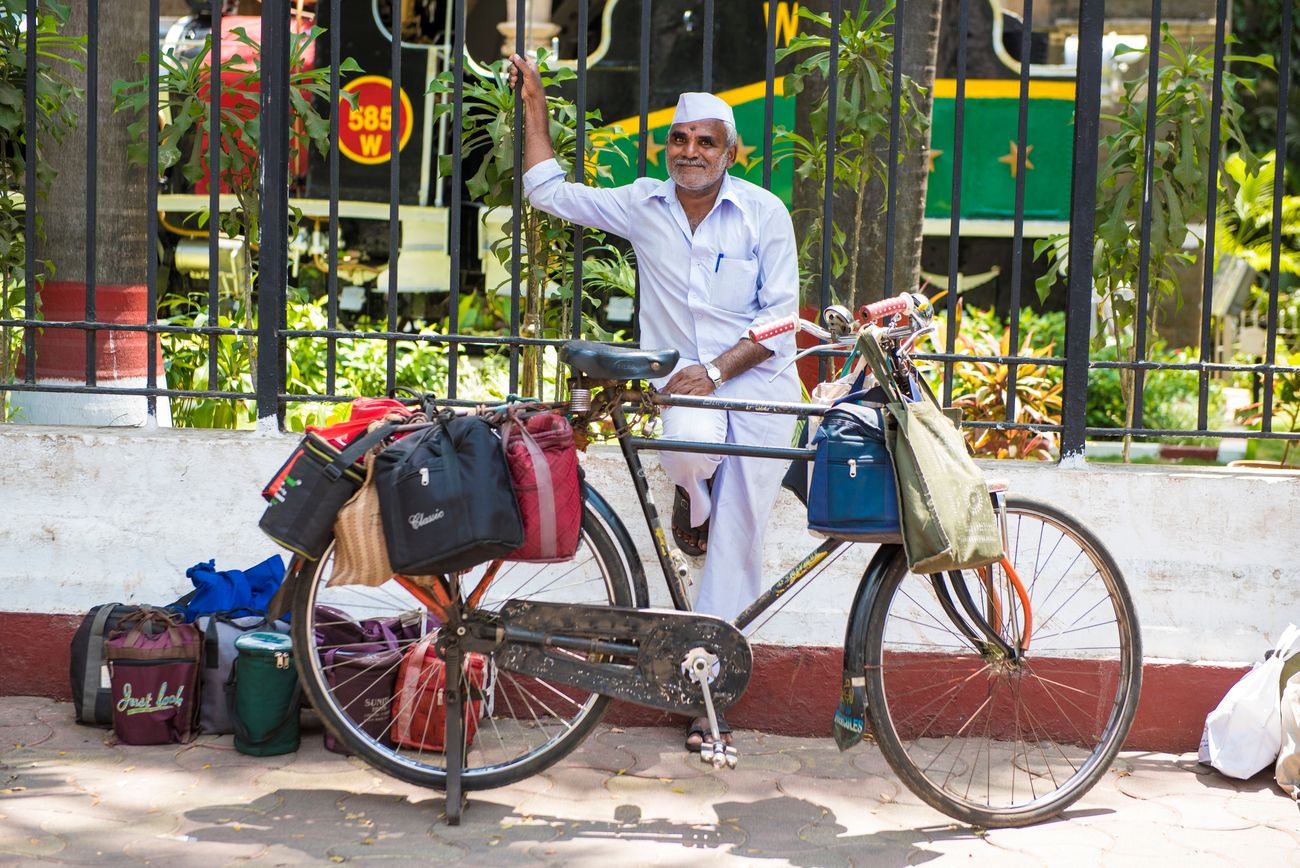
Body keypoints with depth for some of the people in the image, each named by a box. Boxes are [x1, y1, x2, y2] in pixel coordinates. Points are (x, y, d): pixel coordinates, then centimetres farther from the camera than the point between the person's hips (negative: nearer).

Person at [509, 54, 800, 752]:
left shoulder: (764, 213, -4)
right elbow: (551, 194, 11)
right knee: (693, 446, -36)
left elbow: (780, 313, -5)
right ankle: (691, 504, 4)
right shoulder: (644, 204, 4)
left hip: (755, 385, -1)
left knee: (736, 550, -2)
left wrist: (716, 368, -16)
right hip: (682, 381, 1)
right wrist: (534, 104, 9)